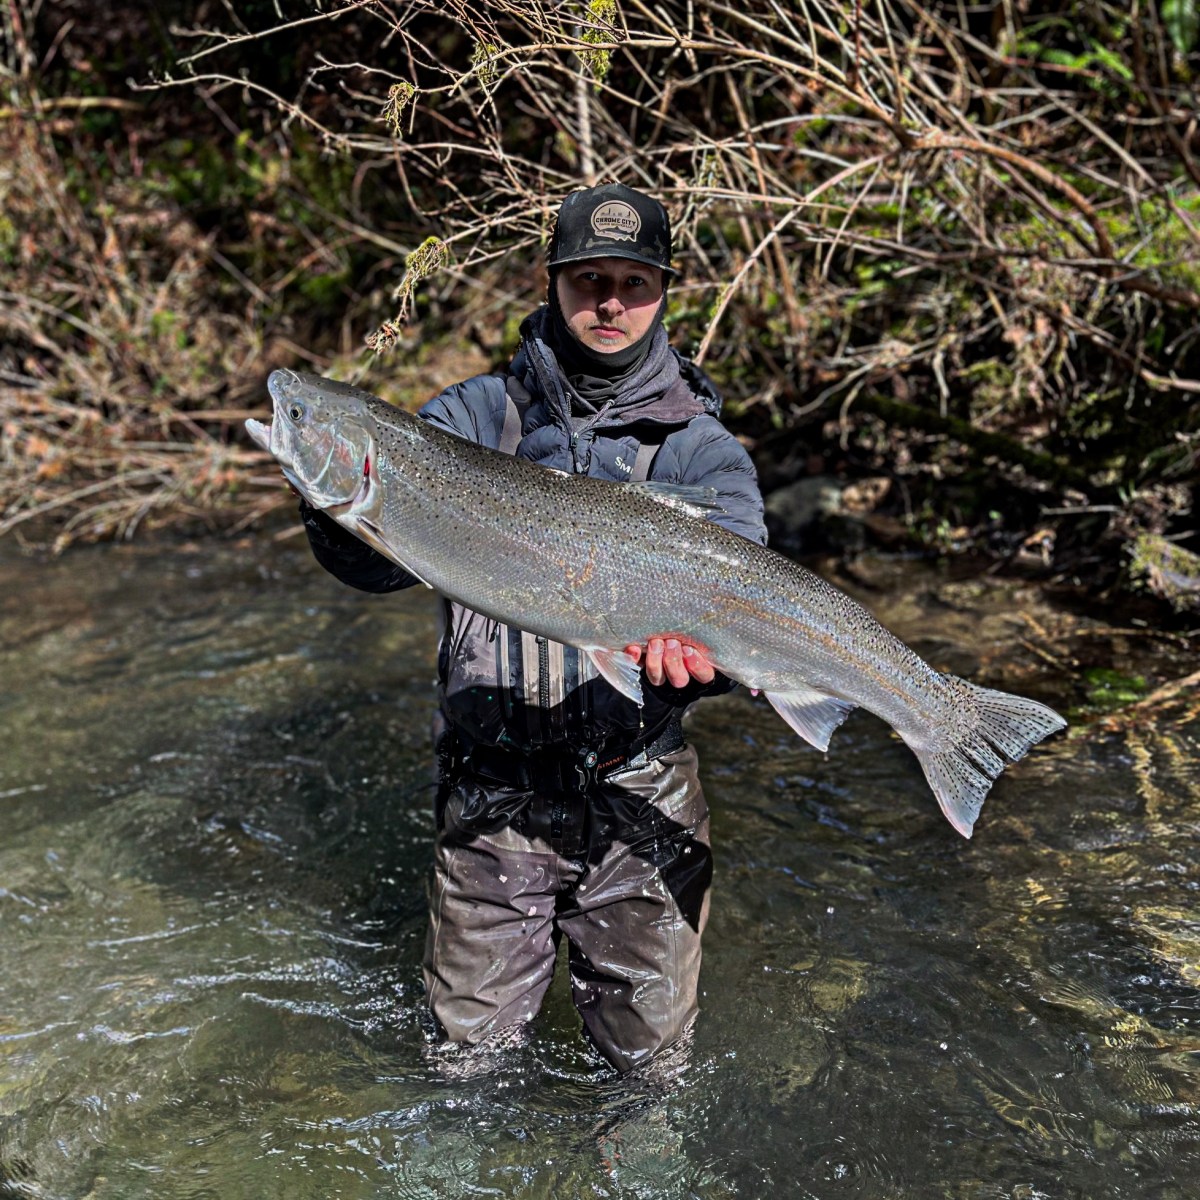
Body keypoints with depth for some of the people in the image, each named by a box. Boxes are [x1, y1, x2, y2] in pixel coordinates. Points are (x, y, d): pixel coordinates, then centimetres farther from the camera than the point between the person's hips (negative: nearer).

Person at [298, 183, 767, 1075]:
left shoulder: (702, 451, -1)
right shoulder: (472, 418, 1)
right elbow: (378, 563, -10)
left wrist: (697, 645, -38)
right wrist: (338, 504, -32)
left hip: (638, 796, 0)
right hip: (492, 791, 1)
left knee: (649, 1051, 13)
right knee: (474, 1039, 14)